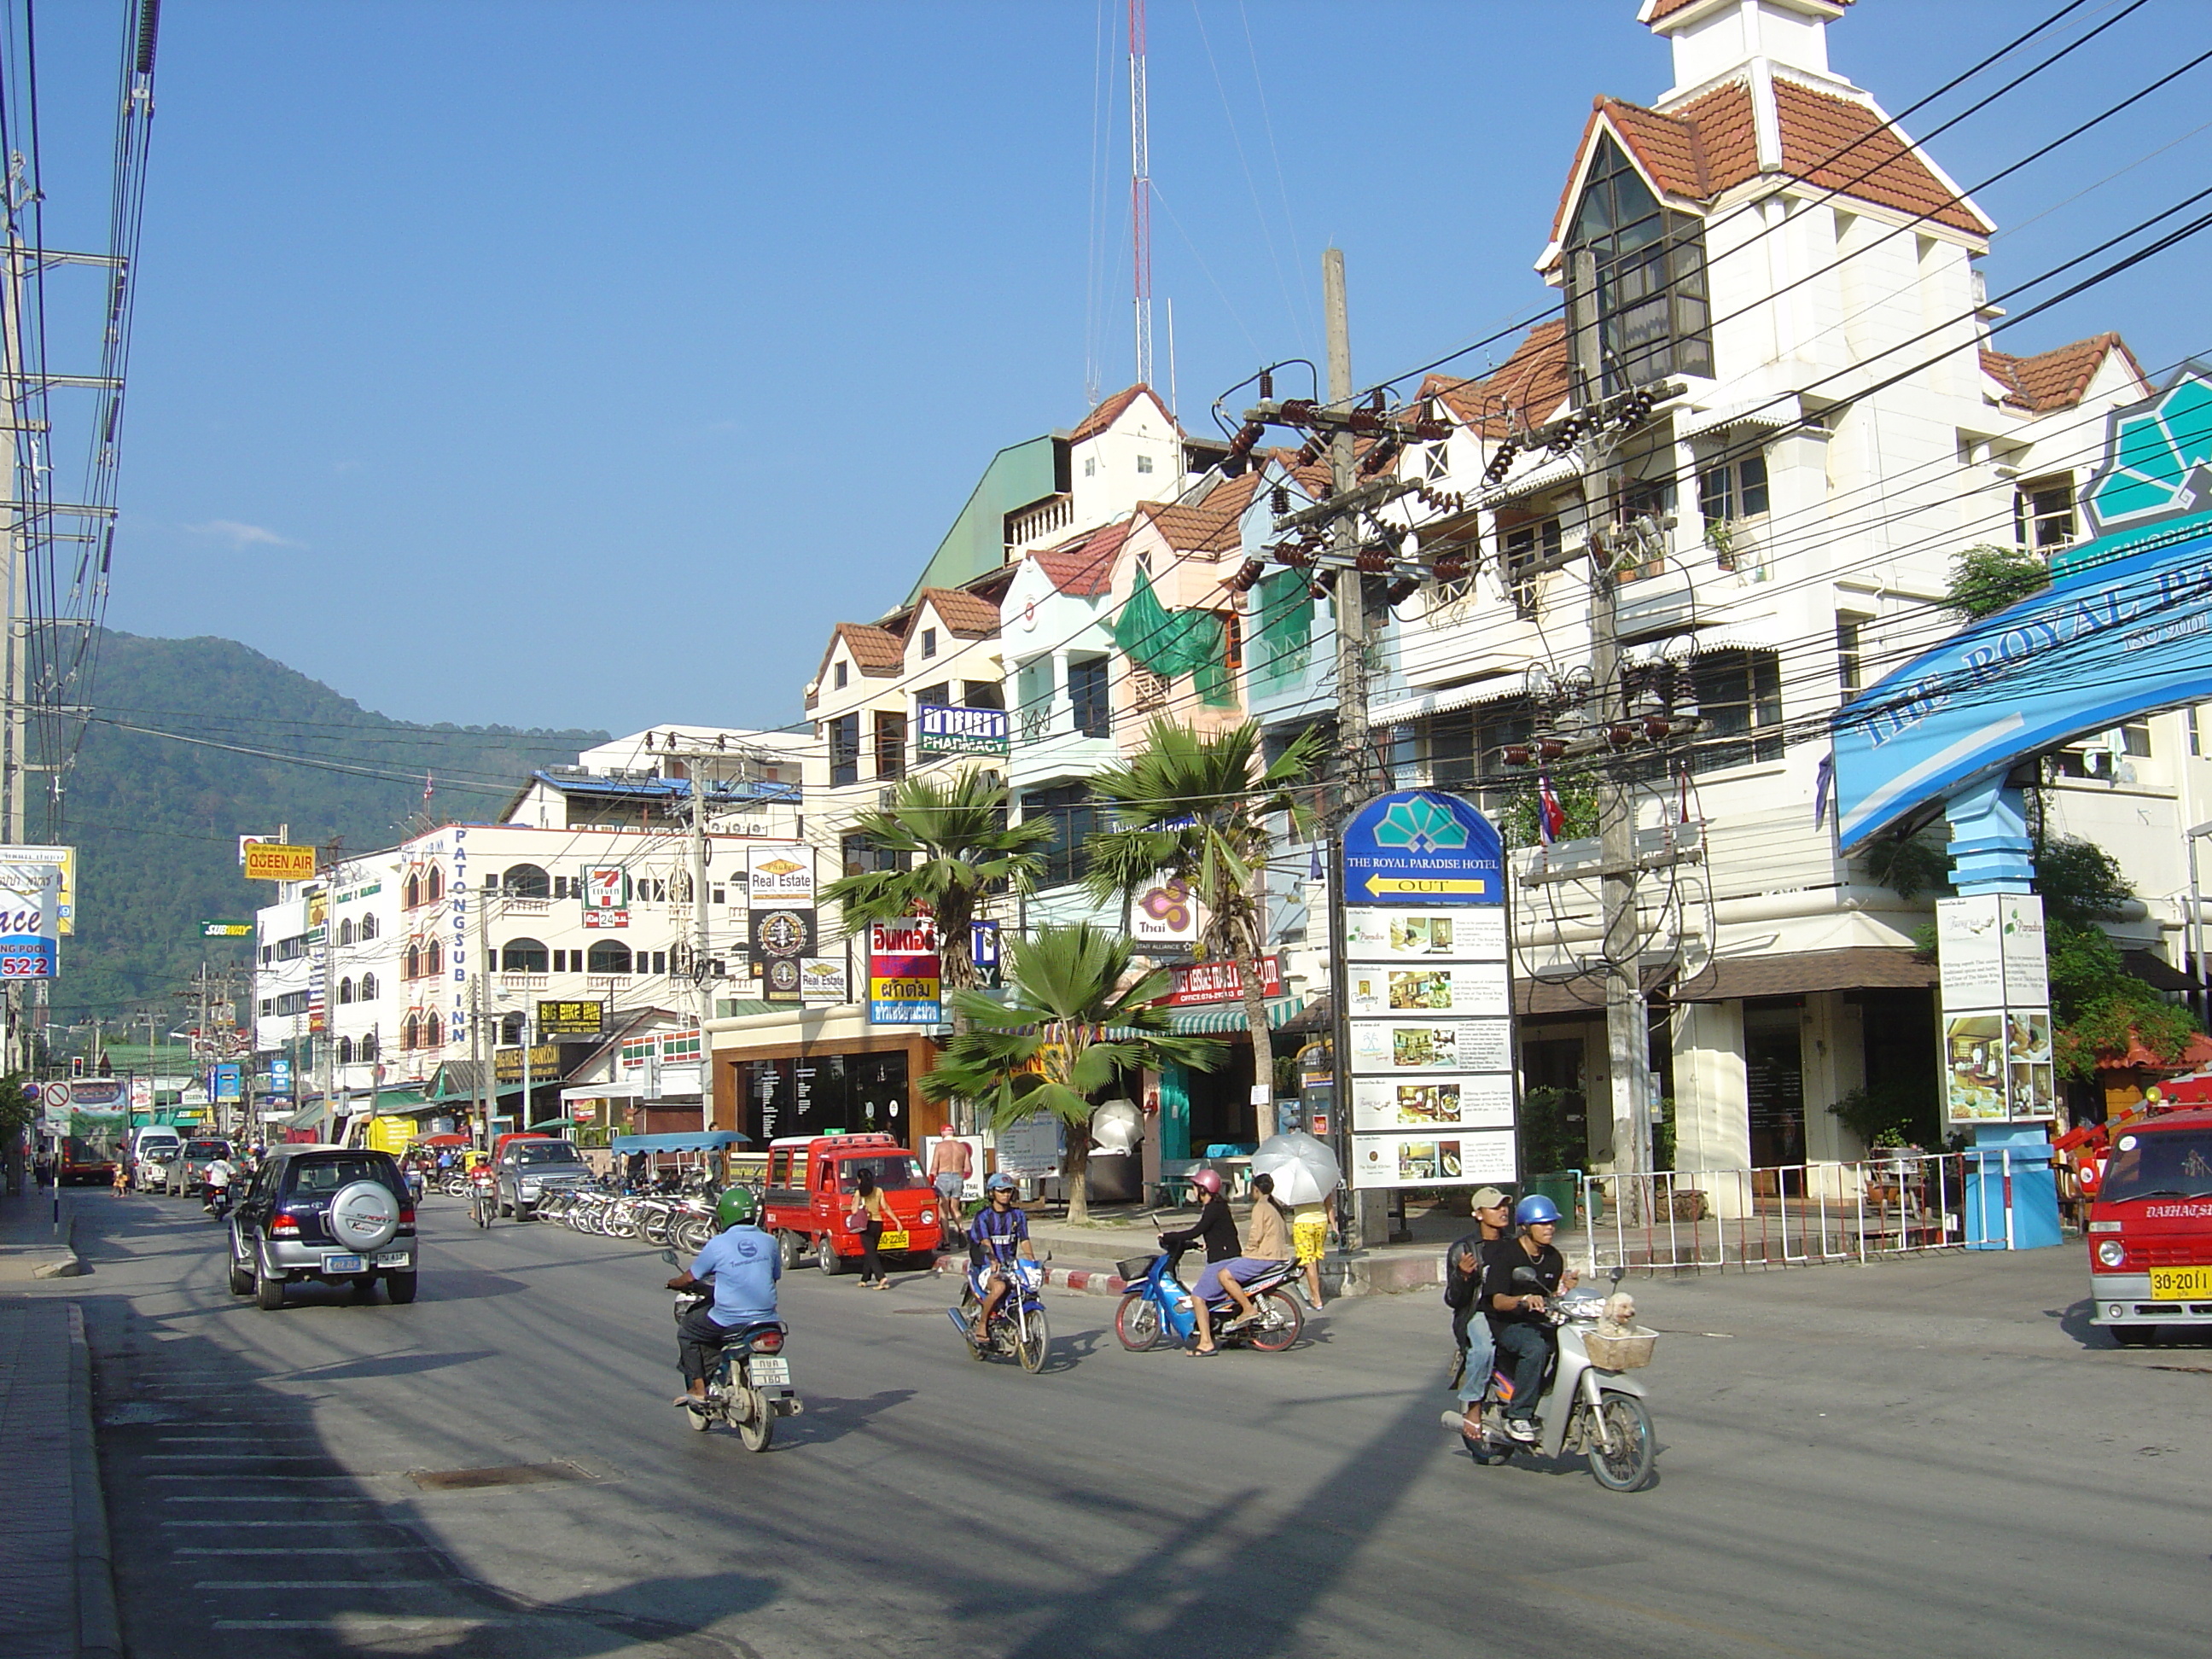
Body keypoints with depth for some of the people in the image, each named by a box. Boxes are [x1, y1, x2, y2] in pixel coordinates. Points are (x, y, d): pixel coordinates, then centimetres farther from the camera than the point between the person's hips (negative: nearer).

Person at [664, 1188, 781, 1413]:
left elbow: (690, 1278, 3)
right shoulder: (768, 1242, 3)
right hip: (765, 1317, 5)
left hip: (729, 1320, -5)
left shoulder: (718, 1244, -8)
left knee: (686, 1331, 19)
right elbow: (776, 1274, 17)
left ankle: (698, 1388, 13)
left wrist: (674, 1283, 25)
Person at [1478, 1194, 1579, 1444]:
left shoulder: (1554, 1258, 12)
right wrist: (1525, 1299, -35)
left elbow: (1552, 1300, 14)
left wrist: (1565, 1289, -6)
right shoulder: (1504, 1253, -8)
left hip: (1541, 1323, 6)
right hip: (1507, 1325, -6)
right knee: (1535, 1347, -35)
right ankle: (1518, 1416, -27)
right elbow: (1497, 1301, -17)